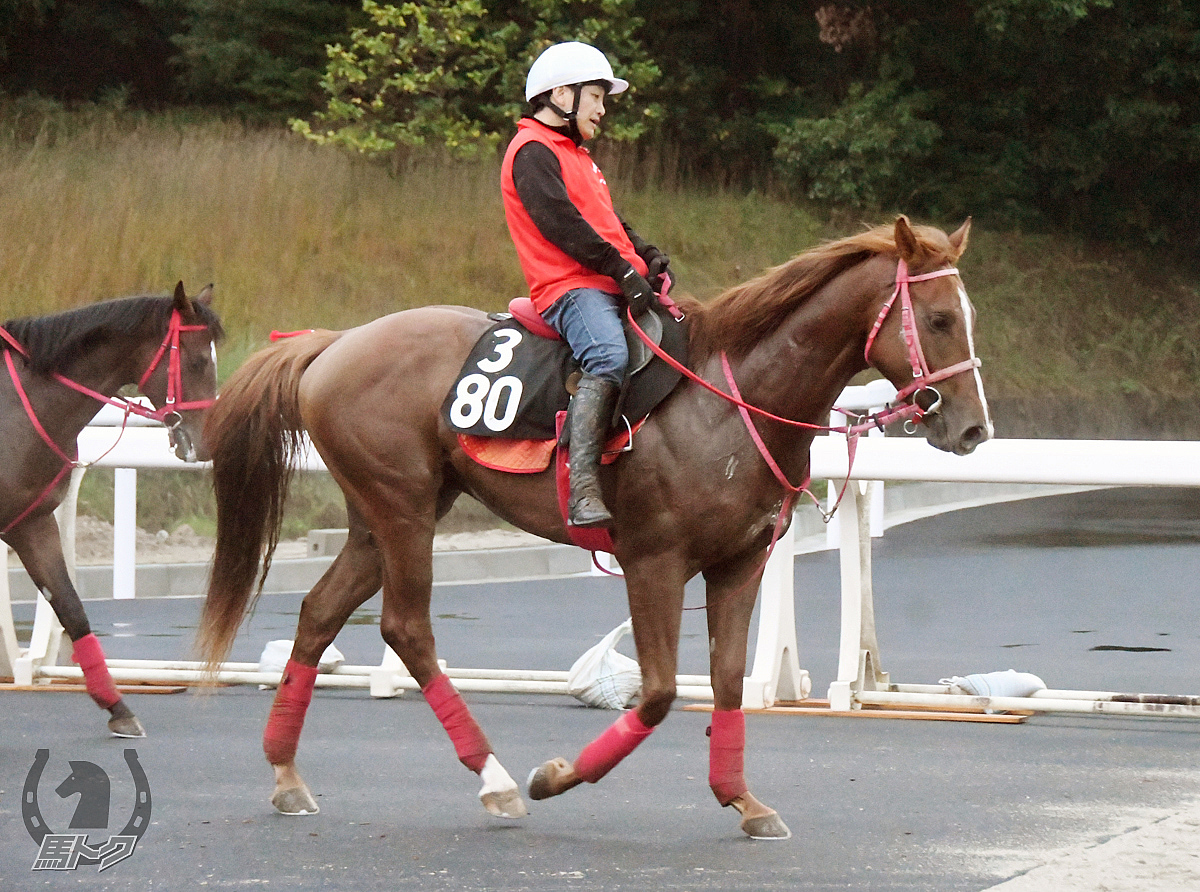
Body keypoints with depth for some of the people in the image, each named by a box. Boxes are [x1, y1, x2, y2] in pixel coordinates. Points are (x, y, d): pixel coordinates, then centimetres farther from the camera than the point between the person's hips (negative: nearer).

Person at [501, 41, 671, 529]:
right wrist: (622, 270, -18)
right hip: (570, 287, -11)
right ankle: (582, 488, -45)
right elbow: (561, 222, -15)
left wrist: (646, 256, 9)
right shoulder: (533, 151, -4)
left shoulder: (575, 155, 28)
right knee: (609, 356, -35)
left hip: (612, 287, 11)